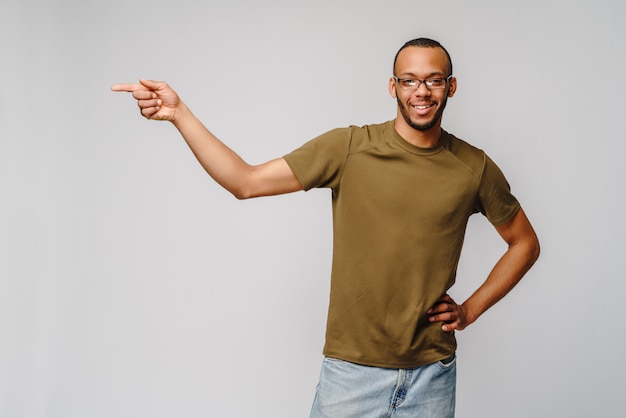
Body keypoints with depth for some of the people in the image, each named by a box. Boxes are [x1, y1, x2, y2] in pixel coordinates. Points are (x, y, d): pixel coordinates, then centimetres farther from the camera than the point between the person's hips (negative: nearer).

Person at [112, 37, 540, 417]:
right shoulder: (348, 148, -5)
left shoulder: (475, 168, 1)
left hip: (432, 375, 2)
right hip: (352, 370, -1)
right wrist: (179, 112, -16)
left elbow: (525, 243, 14)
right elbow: (246, 181, -8)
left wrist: (471, 309, 4)